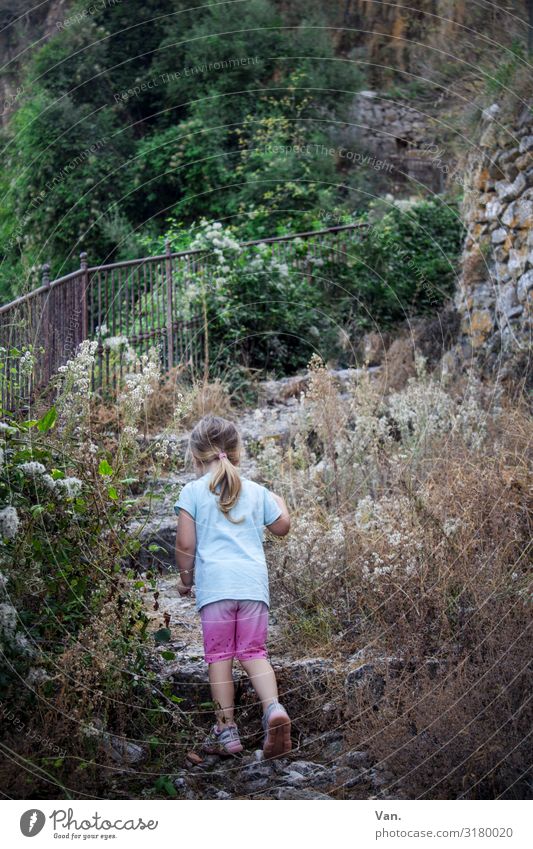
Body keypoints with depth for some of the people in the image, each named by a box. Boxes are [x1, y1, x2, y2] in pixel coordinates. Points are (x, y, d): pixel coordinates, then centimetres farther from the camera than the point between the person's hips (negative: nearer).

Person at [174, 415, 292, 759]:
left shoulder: (193, 491, 2)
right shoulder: (256, 491, 13)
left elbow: (185, 544, -2)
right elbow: (282, 527, 26)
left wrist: (186, 578, 13)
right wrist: (279, 502, 45)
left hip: (215, 584, -3)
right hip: (254, 582, 3)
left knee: (219, 655, 5)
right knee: (254, 652, 8)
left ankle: (226, 729, 6)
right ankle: (274, 708, -16)